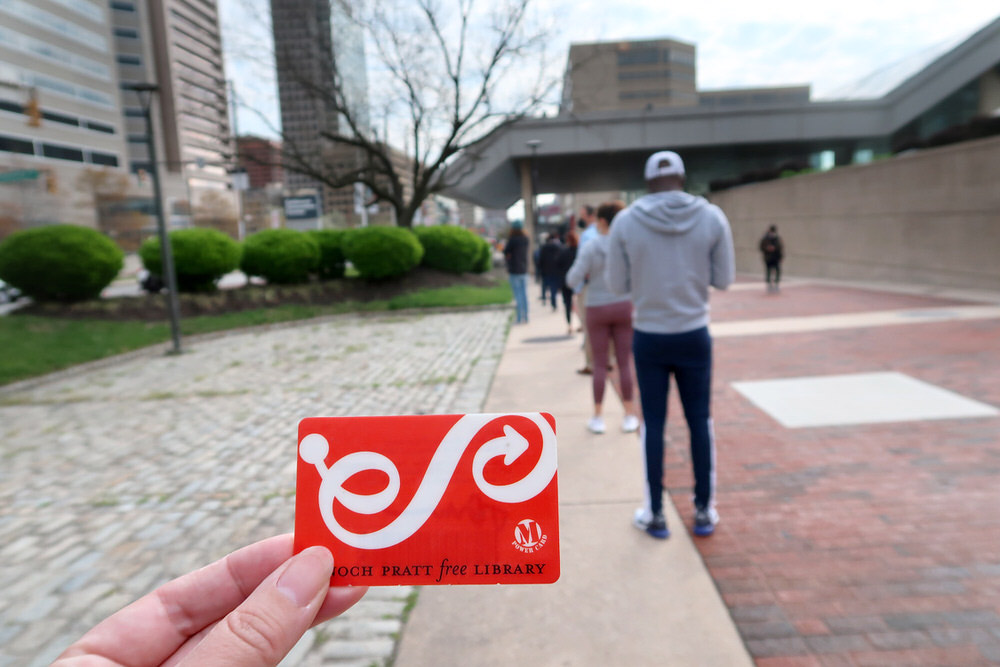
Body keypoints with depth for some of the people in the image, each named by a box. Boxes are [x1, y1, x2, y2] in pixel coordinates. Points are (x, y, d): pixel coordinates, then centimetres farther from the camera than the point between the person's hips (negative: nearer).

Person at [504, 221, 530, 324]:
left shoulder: (512, 239, -14)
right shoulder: (526, 239, 5)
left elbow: (506, 252, -7)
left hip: (514, 271, -6)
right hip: (524, 270, 6)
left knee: (517, 295, -4)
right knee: (524, 294, 10)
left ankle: (520, 318, -4)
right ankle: (525, 317, 15)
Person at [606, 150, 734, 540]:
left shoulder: (625, 222, -9)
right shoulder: (712, 217, -6)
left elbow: (617, 285, -2)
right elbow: (723, 280, 1)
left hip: (648, 338, -1)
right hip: (694, 336, 1)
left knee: (653, 425, 11)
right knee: (700, 422, 14)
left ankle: (655, 515, 21)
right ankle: (704, 511, 25)